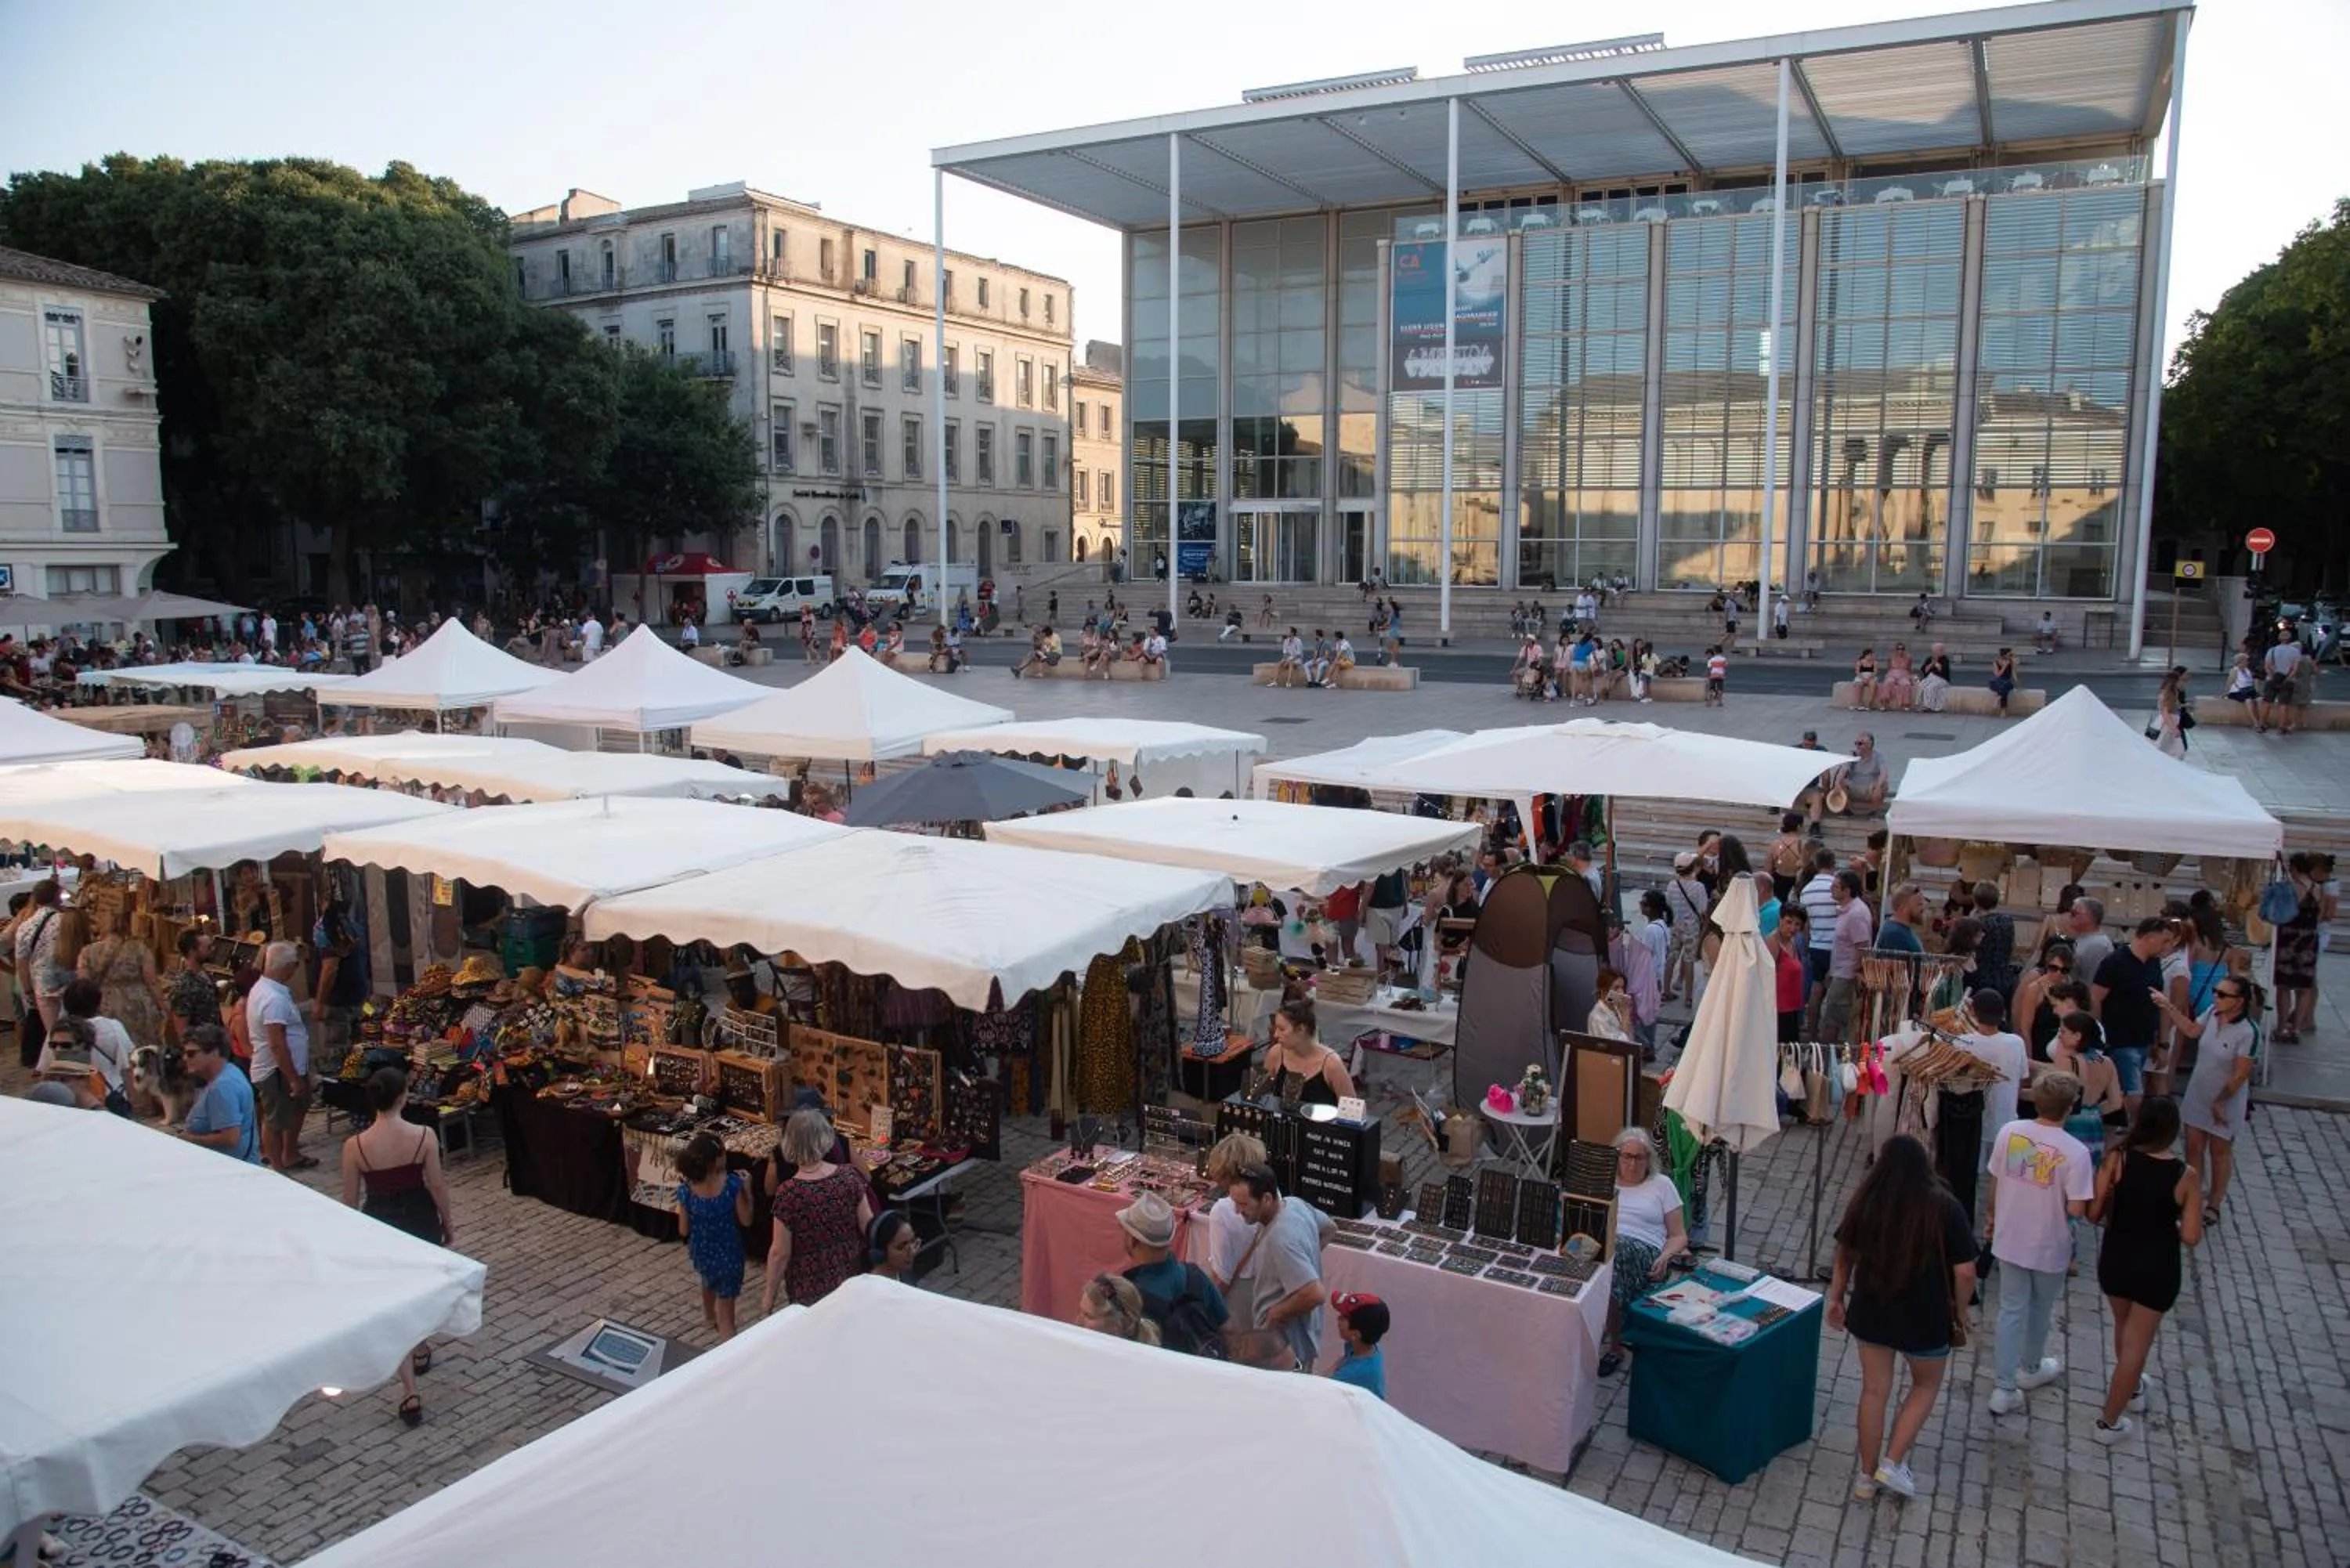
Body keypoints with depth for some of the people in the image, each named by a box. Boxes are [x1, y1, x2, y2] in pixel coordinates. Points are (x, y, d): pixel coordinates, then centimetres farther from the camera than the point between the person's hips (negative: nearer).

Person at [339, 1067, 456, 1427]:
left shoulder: (355, 1145, -17)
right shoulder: (424, 1136, -17)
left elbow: (351, 1199, -6)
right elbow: (437, 1186, -8)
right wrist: (449, 1222, 9)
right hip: (420, 1218, 1)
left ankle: (411, 1397, 4)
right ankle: (421, 1351, 50)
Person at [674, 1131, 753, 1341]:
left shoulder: (686, 1189, -20)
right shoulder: (732, 1183, -26)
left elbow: (683, 1231, -8)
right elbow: (746, 1220, -15)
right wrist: (747, 1188, -4)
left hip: (701, 1253, 4)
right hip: (728, 1254, -4)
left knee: (708, 1281, 38)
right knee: (726, 1310, 10)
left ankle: (710, 1316, 65)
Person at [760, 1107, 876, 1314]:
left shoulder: (788, 1193, -22)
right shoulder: (849, 1176, -13)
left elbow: (780, 1253, -15)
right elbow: (869, 1226, -5)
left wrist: (769, 1292, -1)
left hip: (809, 1289, -3)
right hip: (850, 1279, 3)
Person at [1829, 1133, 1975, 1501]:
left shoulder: (1865, 1202, -7)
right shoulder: (1945, 1208, -17)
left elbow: (1845, 1254, 3)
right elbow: (1965, 1272, -16)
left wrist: (1836, 1297, 17)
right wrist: (1960, 1312, 2)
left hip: (1870, 1310, 3)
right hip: (1924, 1317, -3)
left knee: (1874, 1390, 17)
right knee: (1926, 1385, 23)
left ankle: (1867, 1476, 26)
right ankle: (1893, 1463, 16)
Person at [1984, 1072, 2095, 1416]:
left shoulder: (2009, 1132, -12)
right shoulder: (2075, 1152, -24)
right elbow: (2076, 1210, -22)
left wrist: (1991, 1216, 17)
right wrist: (2091, 1184, -1)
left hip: (2009, 1239, 2)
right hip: (2049, 1246, -2)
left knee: (2011, 1310, 13)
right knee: (2039, 1309, 22)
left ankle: (2005, 1389, 14)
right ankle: (2030, 1369, 45)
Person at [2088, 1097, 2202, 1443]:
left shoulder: (2117, 1160, -16)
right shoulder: (2185, 1175, -17)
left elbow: (2094, 1213, -12)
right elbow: (2190, 1236, -14)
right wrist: (2165, 1221, 6)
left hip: (2115, 1260, 2)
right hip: (2157, 1269, -2)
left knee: (2124, 1326, 29)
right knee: (2137, 1343, 13)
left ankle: (2132, 1387, 53)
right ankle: (2109, 1422, 21)